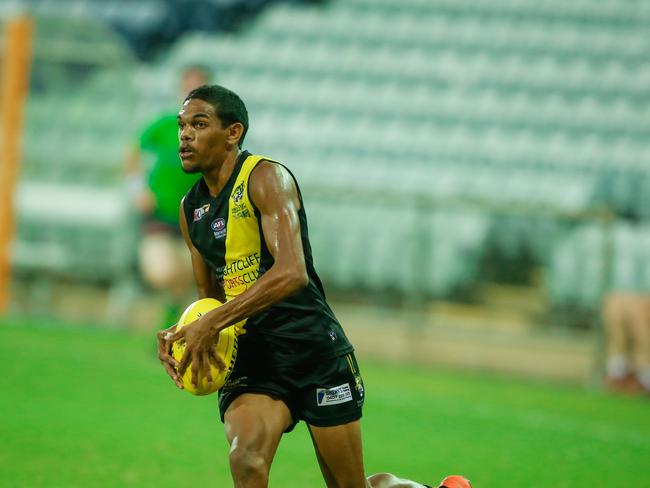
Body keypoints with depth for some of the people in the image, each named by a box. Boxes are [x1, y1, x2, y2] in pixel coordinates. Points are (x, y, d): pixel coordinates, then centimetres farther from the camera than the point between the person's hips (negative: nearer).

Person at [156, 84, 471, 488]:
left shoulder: (265, 178, -12)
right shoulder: (191, 209, 11)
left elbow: (292, 272, -26)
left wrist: (212, 323, -28)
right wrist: (182, 333, -2)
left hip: (312, 348, -5)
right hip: (250, 355, 5)